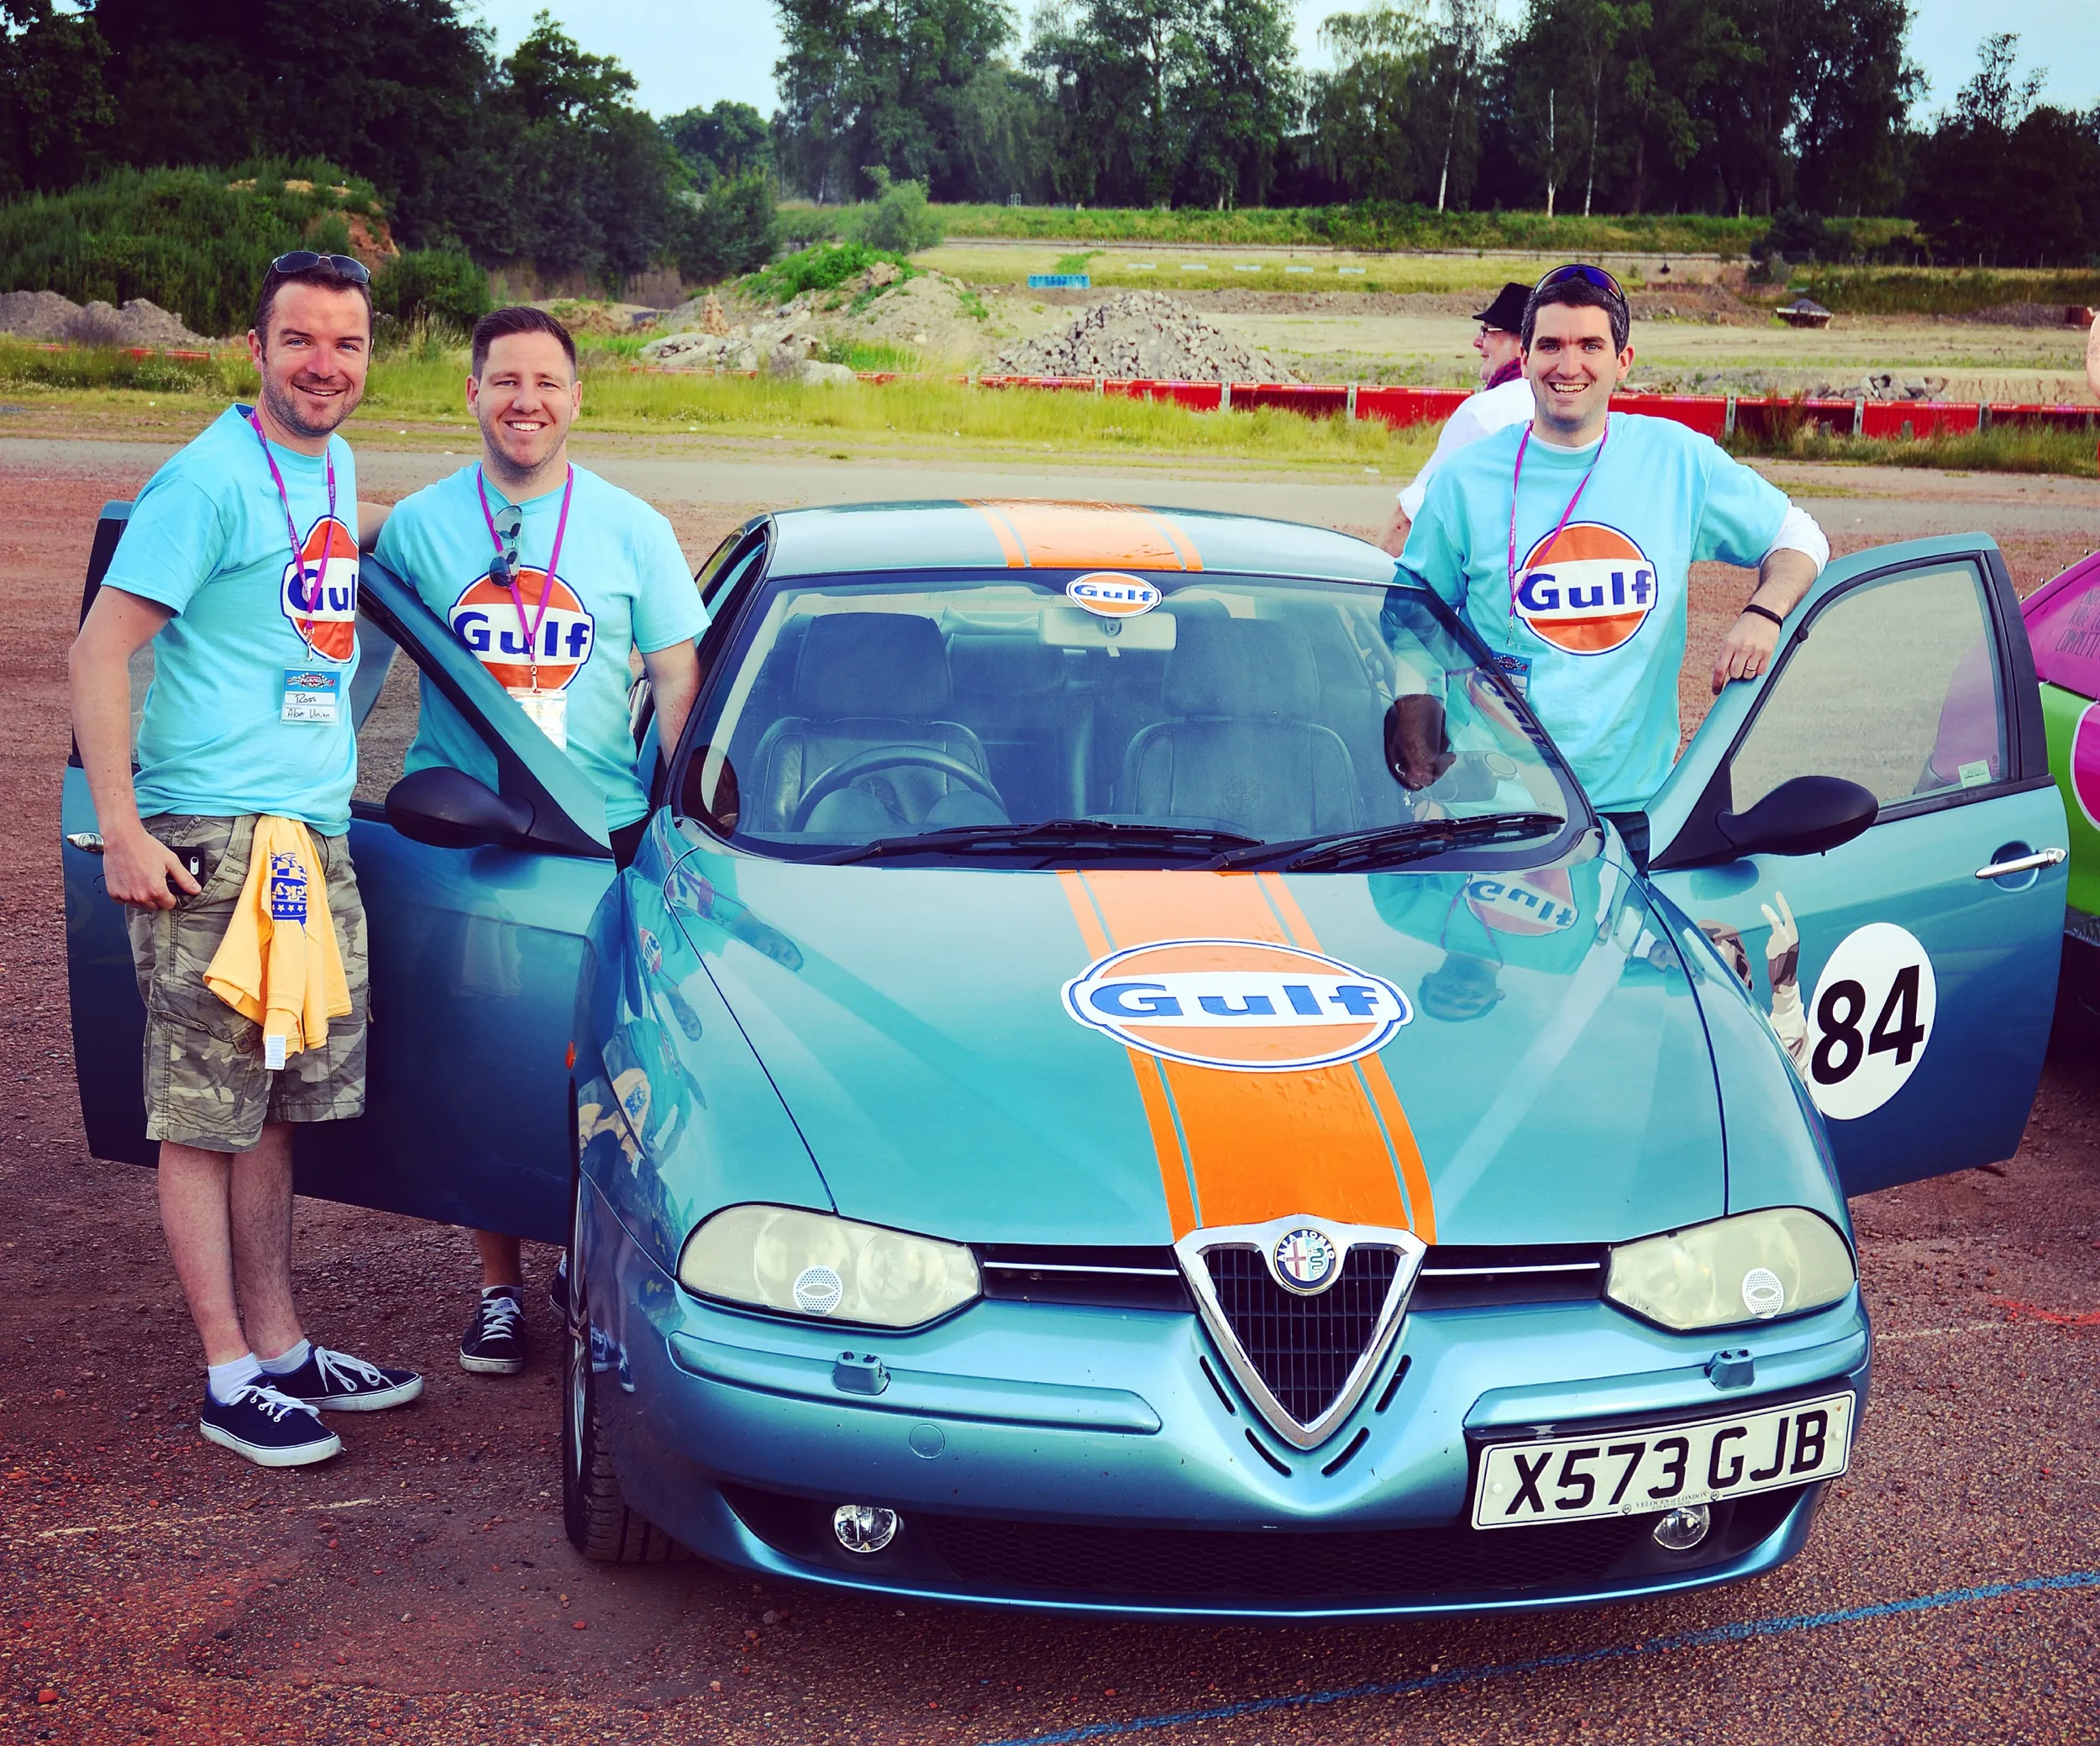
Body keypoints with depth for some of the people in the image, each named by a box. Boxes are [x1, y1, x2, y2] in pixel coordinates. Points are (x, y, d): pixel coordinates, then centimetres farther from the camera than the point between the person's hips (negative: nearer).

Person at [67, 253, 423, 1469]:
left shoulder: (337, 467, 14)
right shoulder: (212, 478, -10)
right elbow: (102, 651, -13)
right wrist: (122, 829, -19)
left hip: (317, 840, 8)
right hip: (210, 842, -8)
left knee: (275, 1107, 14)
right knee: (204, 1116, -2)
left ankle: (283, 1348, 22)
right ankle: (232, 1379, 4)